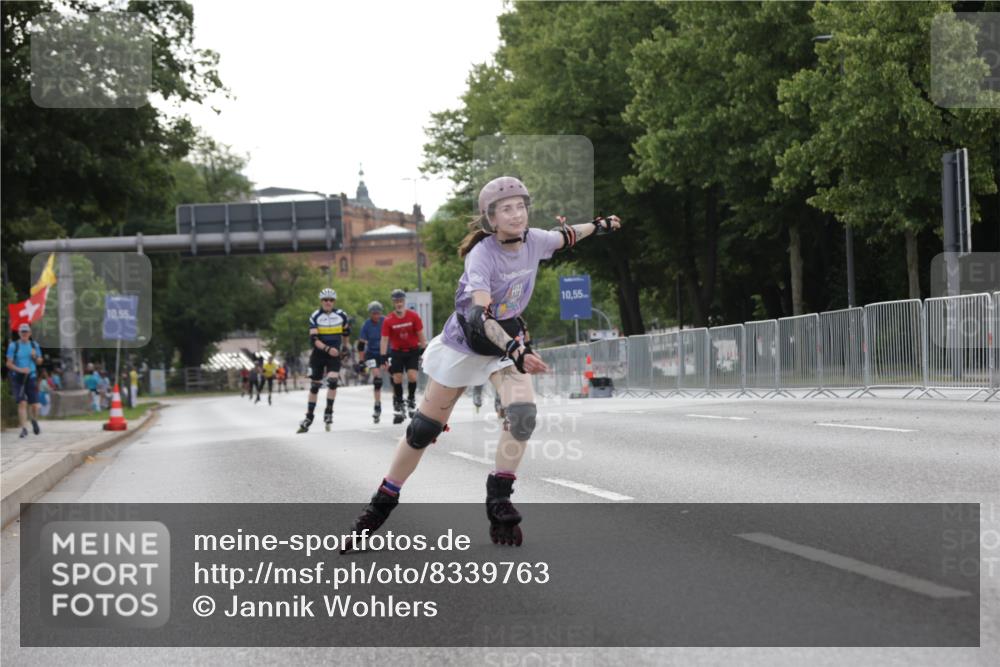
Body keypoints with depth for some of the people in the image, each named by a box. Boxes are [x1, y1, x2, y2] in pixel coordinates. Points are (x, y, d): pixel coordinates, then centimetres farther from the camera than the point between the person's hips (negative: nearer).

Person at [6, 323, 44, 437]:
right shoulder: (13, 345, -4)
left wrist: (35, 356, -9)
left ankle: (34, 420, 31)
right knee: (22, 403, -13)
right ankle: (24, 429, -8)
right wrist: (20, 369, -21)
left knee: (35, 405, -1)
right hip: (18, 377, -2)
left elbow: (39, 362, 13)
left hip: (31, 377, 2)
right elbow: (9, 363, -6)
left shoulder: (34, 345, 6)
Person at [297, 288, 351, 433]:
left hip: (334, 354, 0)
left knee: (332, 381, -20)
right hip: (318, 354, 0)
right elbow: (313, 339, -17)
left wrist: (346, 346, 21)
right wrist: (327, 349, -29)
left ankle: (328, 412, -7)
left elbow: (346, 332, 16)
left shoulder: (341, 315, -4)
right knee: (314, 385, 5)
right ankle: (308, 418, 14)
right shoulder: (315, 316, -10)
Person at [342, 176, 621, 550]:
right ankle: (381, 505, 17)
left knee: (523, 412, -22)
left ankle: (498, 501, -7)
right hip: (464, 344, -4)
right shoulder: (482, 255, -28)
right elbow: (481, 315, -41)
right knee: (423, 429, 2)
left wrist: (597, 225, 26)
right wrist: (514, 351, -55)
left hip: (508, 340, 4)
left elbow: (563, 238, 14)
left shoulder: (533, 241, -12)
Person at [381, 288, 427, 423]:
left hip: (412, 351, 0)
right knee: (397, 379, -4)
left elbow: (421, 335, -3)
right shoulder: (388, 320, -12)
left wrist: (424, 352, -4)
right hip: (397, 352, 0)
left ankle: (411, 399, 11)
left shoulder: (414, 316, -11)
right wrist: (383, 358, -15)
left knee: (412, 376, -15)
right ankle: (398, 406, 10)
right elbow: (384, 339, -10)